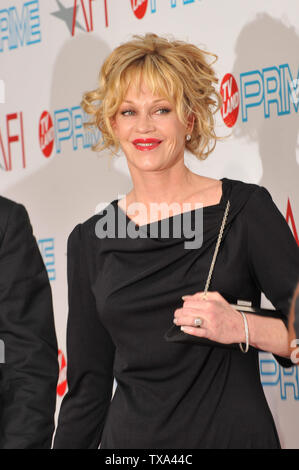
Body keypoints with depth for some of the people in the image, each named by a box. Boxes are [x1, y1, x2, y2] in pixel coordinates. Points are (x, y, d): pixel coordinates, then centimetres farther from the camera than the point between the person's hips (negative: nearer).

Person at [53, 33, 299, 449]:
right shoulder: (90, 241, 4)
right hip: (129, 437, 3)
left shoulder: (244, 209, -4)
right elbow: (87, 387, 8)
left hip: (234, 433, -2)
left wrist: (241, 327, -21)